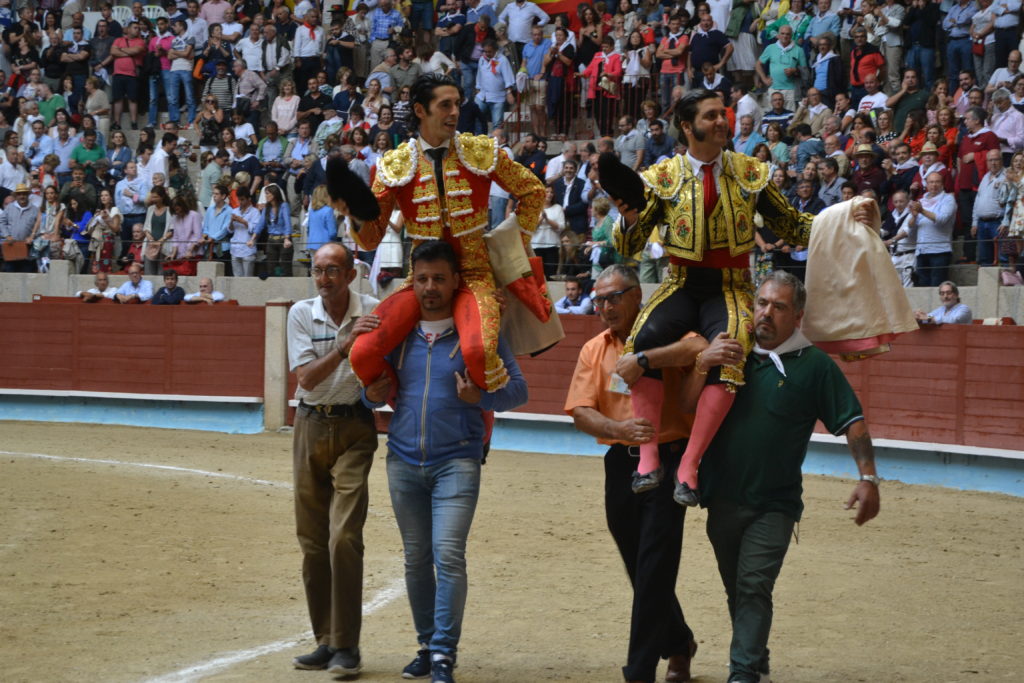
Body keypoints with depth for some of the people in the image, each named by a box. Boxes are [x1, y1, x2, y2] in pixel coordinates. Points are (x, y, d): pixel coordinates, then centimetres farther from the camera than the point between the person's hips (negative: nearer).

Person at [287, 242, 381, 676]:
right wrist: (346, 344, -22)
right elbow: (307, 377, -11)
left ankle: (347, 646, -9)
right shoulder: (301, 314, -1)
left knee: (343, 537, -14)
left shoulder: (375, 312, -5)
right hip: (311, 426, 3)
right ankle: (325, 641, 16)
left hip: (354, 429, -3)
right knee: (312, 540, 6)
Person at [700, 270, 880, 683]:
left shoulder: (814, 366, -3)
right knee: (736, 590, 14)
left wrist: (868, 478, -14)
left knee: (754, 588, -13)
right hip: (723, 500, 4)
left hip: (773, 505, -4)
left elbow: (852, 424, -5)